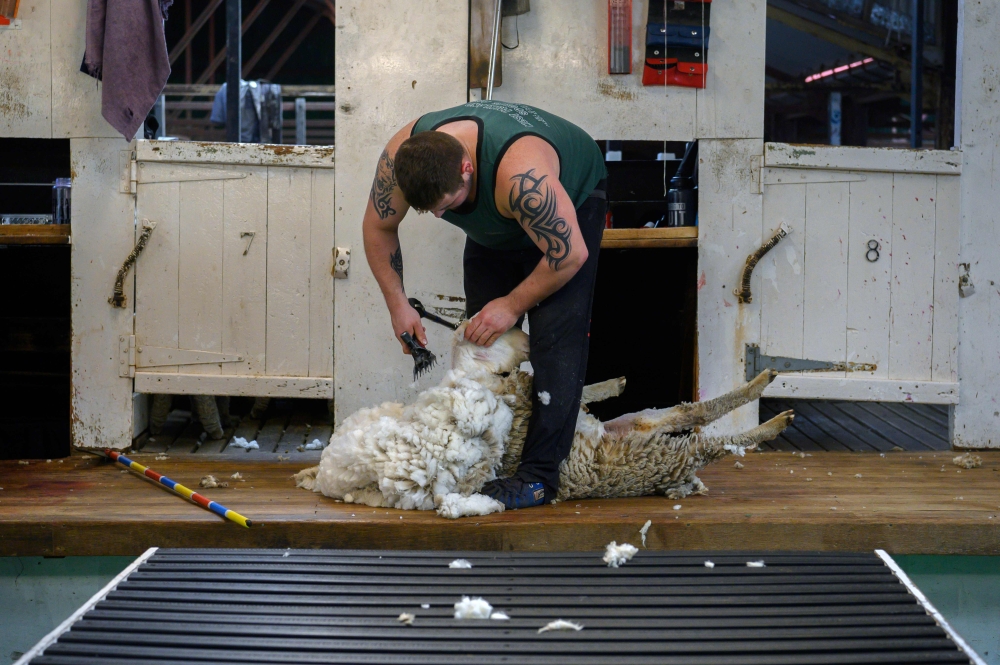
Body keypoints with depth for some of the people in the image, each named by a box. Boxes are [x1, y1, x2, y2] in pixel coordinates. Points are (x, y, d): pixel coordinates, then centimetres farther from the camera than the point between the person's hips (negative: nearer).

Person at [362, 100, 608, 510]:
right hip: (496, 224, 6)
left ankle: (540, 475, -17)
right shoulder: (400, 157, -28)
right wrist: (396, 303, -11)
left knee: (554, 336, -18)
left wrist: (514, 305, -23)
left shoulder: (520, 175, -46)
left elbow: (570, 253, -34)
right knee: (483, 338, -1)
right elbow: (379, 226, -8)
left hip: (573, 202, -6)